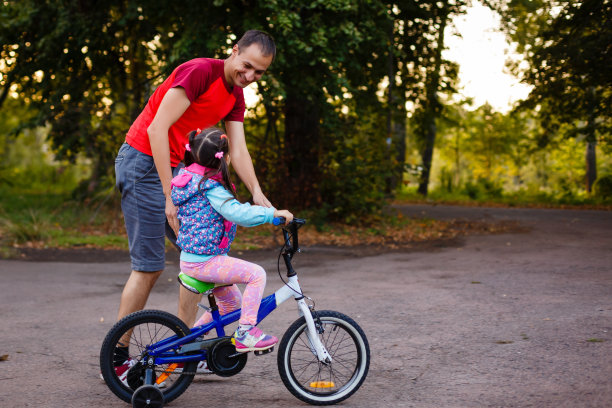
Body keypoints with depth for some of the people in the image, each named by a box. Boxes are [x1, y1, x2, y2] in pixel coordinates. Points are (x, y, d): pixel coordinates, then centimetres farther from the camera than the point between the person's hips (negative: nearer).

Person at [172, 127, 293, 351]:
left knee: (232, 302, 21)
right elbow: (237, 213, -31)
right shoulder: (211, 187, -19)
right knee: (257, 274, -14)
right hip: (204, 262, -10)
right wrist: (272, 213, -27)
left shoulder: (189, 177, 11)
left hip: (190, 259, 10)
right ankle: (245, 333, -14)